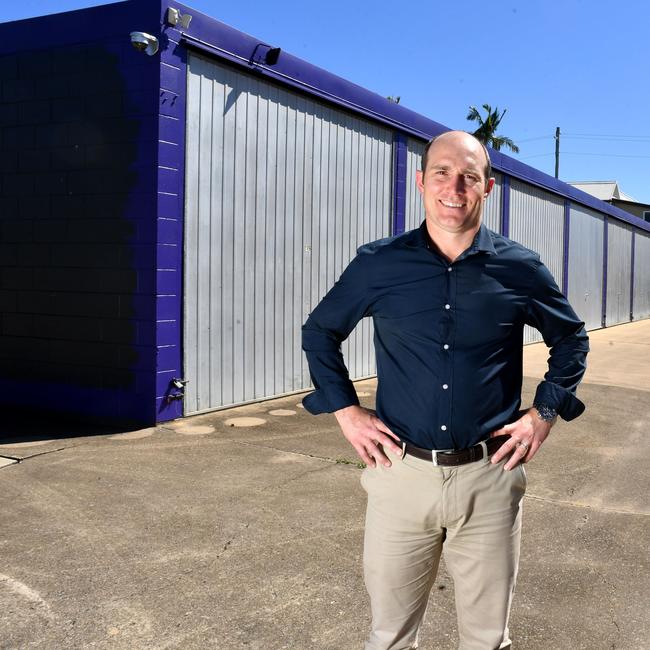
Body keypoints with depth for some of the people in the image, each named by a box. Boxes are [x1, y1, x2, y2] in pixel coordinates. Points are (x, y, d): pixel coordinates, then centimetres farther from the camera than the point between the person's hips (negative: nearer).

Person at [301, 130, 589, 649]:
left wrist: (545, 413, 3)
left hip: (490, 478, 1)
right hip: (401, 472, 0)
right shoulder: (379, 264, -3)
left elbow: (571, 339, 14)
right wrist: (346, 411, 1)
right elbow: (319, 332, 10)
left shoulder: (520, 269, -2)